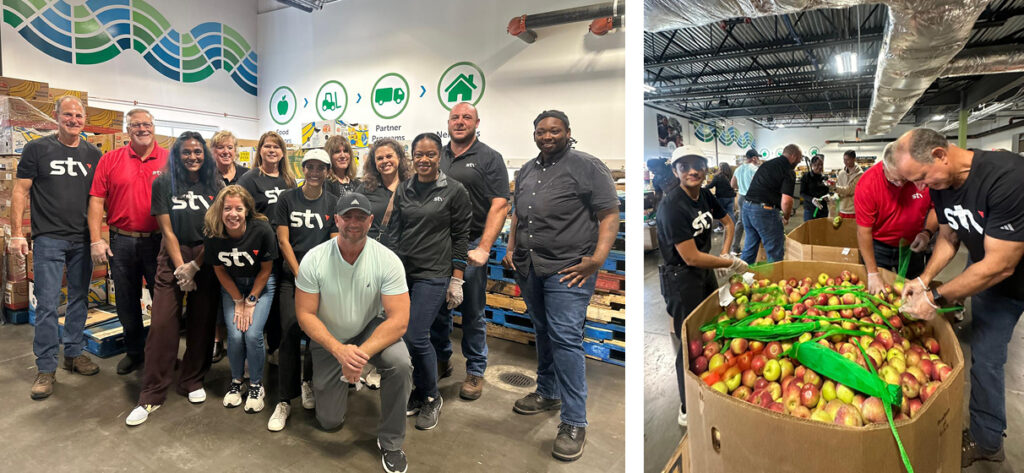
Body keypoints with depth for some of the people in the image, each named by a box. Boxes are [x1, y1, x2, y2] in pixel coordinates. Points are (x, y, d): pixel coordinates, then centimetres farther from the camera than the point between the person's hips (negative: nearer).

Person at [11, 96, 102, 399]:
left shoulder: (93, 154, 9)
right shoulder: (37, 149, 0)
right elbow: (20, 191, -1)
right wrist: (16, 234, -7)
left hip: (83, 240, 3)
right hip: (49, 238, -3)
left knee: (79, 298, 12)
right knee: (47, 304, -3)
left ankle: (73, 353, 25)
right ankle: (46, 368, 7)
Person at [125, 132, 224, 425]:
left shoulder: (215, 186, 4)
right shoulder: (163, 184, 2)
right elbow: (167, 230, -1)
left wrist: (195, 266, -7)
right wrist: (181, 267, -8)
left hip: (206, 260, 1)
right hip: (173, 258, -1)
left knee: (201, 323, 5)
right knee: (162, 324, -5)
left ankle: (193, 382, 22)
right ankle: (152, 396, 5)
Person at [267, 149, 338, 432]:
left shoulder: (333, 203, 5)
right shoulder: (288, 199, 3)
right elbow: (283, 241, 0)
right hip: (291, 275, -1)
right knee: (290, 332, -11)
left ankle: (308, 382, 26)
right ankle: (284, 401, -3)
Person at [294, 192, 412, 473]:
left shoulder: (387, 260, -22)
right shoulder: (313, 260, -19)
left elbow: (399, 320, -24)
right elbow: (305, 315, -16)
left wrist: (362, 353, -36)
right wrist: (340, 351, -30)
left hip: (371, 329, -1)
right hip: (328, 339, 1)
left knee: (400, 363, -34)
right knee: (329, 422, 6)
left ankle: (390, 443, -10)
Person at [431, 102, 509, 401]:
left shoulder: (490, 159, -2)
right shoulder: (436, 157, 13)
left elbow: (500, 207, -10)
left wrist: (484, 249, -19)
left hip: (470, 247, -4)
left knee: (473, 314, 5)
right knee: (437, 309, 14)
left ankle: (475, 372, 20)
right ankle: (441, 361, 33)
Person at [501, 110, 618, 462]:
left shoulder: (587, 167, -6)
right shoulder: (527, 170, 16)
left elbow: (609, 215, -10)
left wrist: (597, 259, -18)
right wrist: (511, 248, 15)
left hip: (567, 270, -7)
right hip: (529, 268, 7)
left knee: (565, 339, -11)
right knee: (543, 334, 17)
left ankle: (574, 423, -3)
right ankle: (547, 393, 34)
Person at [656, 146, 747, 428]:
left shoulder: (705, 195, 1)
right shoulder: (672, 206, -25)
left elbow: (728, 222, 20)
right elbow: (692, 258, -25)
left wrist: (726, 252, 5)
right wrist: (731, 263, -14)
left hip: (705, 272, 9)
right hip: (681, 278, -9)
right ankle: (688, 411, 18)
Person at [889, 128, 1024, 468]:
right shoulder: (940, 185, -11)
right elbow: (948, 238, 4)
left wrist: (936, 298, -28)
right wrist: (924, 279, -9)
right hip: (991, 280, 6)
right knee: (984, 358, 12)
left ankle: (986, 439, 23)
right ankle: (985, 440, 28)